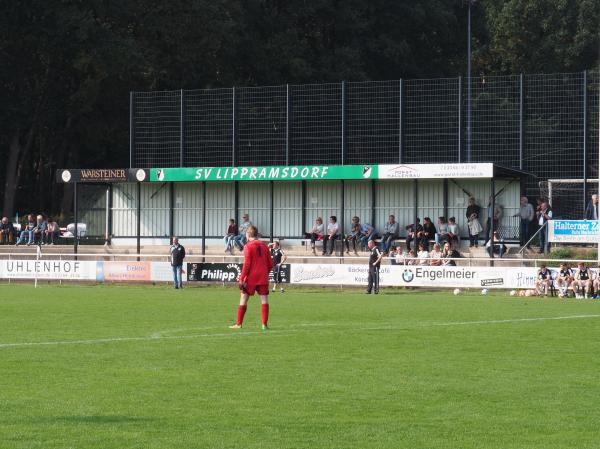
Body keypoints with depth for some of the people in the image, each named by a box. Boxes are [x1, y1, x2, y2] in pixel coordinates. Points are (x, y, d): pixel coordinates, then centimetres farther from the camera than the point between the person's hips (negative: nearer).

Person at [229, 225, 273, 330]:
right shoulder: (264, 245, 8)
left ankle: (239, 324, 6)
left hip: (251, 278, -3)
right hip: (263, 278, 3)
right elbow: (270, 264, 9)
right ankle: (265, 324, -3)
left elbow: (246, 264, -12)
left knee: (243, 299, 5)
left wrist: (241, 279, -10)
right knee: (264, 300, 3)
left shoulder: (248, 246, -6)